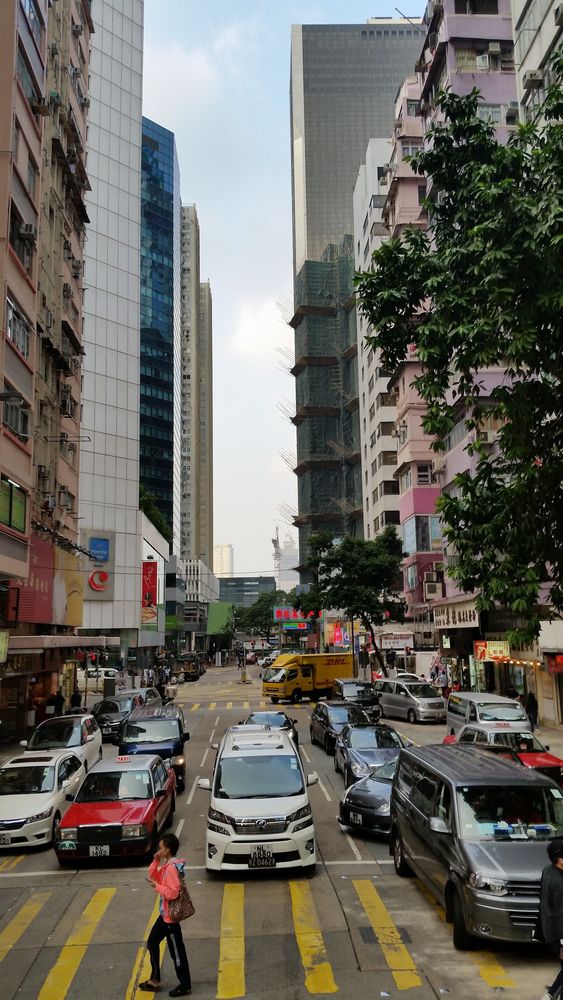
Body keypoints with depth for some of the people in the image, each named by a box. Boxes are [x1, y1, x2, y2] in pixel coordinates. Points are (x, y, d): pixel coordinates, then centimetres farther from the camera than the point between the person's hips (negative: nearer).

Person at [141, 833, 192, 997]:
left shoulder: (172, 868, -26)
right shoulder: (167, 865, 5)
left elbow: (173, 893, -29)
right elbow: (153, 876, 13)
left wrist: (157, 887, -18)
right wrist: (155, 861, -1)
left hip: (171, 915, -10)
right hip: (165, 913, 10)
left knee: (176, 951, 2)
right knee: (152, 943, 20)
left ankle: (185, 986, 15)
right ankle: (154, 980, 32)